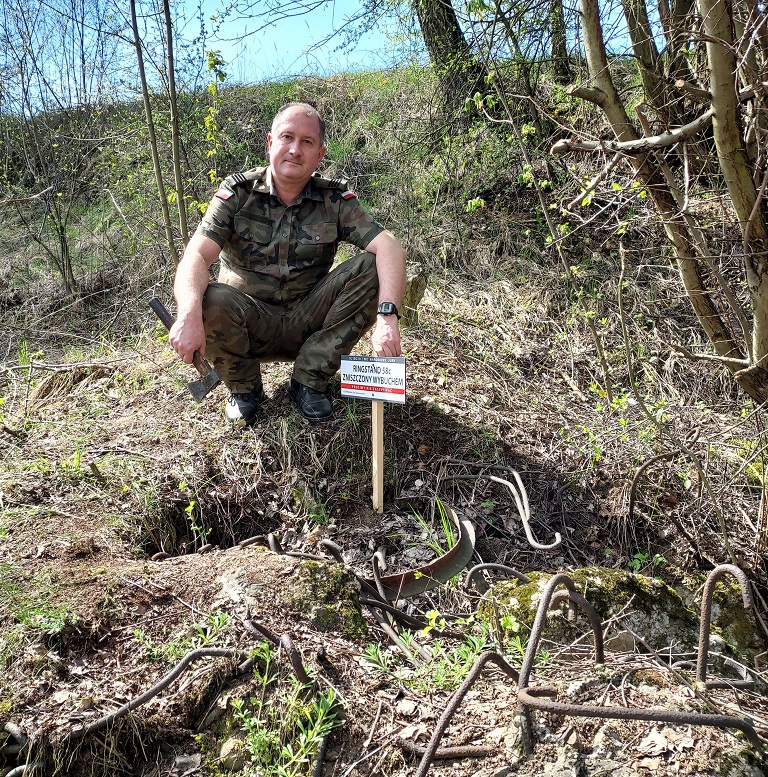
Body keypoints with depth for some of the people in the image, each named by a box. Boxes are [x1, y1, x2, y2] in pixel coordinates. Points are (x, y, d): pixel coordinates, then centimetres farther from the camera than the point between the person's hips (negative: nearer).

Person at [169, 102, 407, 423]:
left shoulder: (334, 200, -4)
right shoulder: (237, 192, -7)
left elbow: (389, 247, -17)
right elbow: (196, 256, -21)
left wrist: (387, 315, -35)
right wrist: (189, 316, -42)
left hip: (308, 322, 2)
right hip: (250, 322, -1)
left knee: (369, 267, -19)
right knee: (208, 302, -34)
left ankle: (309, 380, -8)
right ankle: (244, 388, -1)